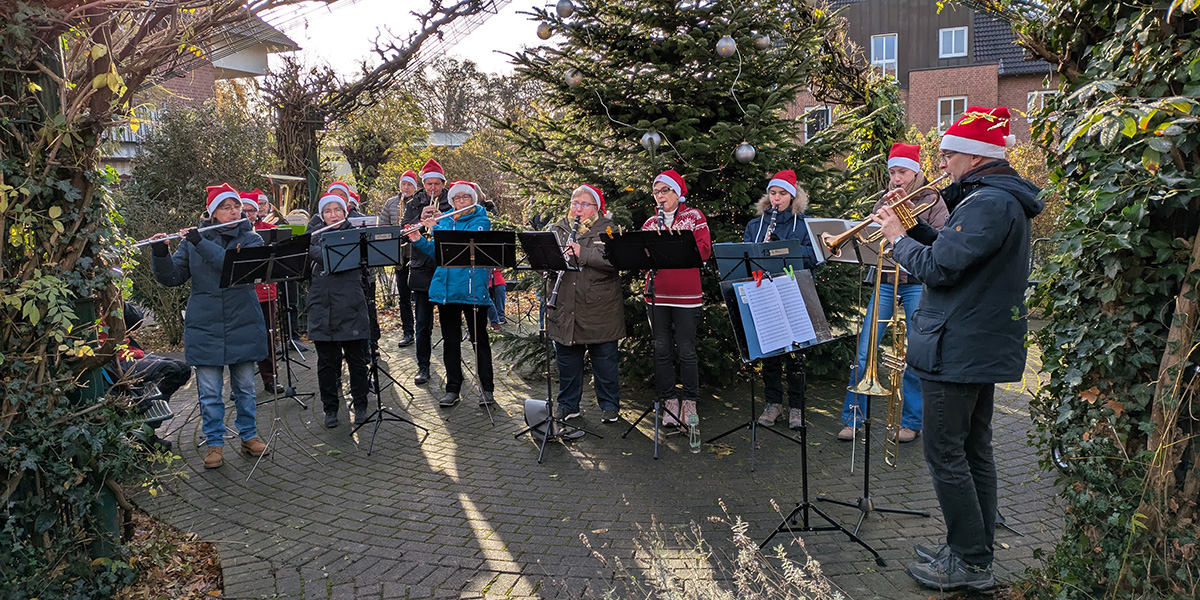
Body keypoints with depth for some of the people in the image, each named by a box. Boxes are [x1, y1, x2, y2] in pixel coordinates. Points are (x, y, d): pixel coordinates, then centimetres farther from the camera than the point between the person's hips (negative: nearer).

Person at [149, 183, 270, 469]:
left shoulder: (251, 240, 1)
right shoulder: (193, 241, 4)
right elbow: (172, 277, 2)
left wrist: (201, 244, -24)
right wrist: (159, 254, -15)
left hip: (243, 326, 0)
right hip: (205, 328, 0)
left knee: (245, 386, 10)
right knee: (209, 391, 4)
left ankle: (249, 436, 25)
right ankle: (215, 444, 17)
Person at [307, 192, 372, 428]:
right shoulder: (317, 238, 15)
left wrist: (310, 249, -13)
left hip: (350, 308, -3)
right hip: (322, 309, 3)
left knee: (356, 358, 4)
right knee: (326, 361, 6)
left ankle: (360, 404, 18)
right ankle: (330, 408, 18)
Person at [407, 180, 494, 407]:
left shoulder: (481, 221, -1)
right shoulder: (445, 221, 14)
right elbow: (435, 251, 14)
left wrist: (436, 228, -16)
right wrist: (418, 240, -2)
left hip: (472, 288, -5)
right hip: (446, 288, 5)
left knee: (479, 339, 1)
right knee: (450, 340, 9)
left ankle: (486, 389, 9)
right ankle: (453, 389, 18)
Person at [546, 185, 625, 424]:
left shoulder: (608, 229, -1)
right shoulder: (558, 229, 13)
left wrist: (582, 254, -23)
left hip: (599, 308, -4)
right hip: (565, 308, 4)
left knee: (605, 360, 5)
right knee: (567, 358, 12)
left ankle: (610, 405, 19)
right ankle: (568, 404, 25)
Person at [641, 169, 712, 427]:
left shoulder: (694, 217, 3)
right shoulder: (650, 222, 14)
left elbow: (704, 250, -7)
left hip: (686, 295, -4)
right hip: (658, 295, 4)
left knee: (686, 351, 0)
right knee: (662, 349, 6)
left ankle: (689, 404, 12)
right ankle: (669, 403, 16)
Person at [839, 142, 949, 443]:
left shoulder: (931, 200, 3)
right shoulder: (884, 202, 14)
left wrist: (912, 215, -17)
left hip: (917, 283, -3)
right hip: (886, 282, 3)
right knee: (864, 351, -2)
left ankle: (911, 421, 16)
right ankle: (852, 418, 8)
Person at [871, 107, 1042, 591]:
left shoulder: (989, 203, -21)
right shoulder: (1002, 197, 14)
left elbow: (937, 267, -24)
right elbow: (953, 250, 16)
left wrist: (898, 238, -9)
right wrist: (911, 225, 6)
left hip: (957, 349, -11)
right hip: (984, 346, 11)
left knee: (945, 454, -1)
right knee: (973, 451, 17)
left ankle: (971, 563, 10)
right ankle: (974, 550, 30)